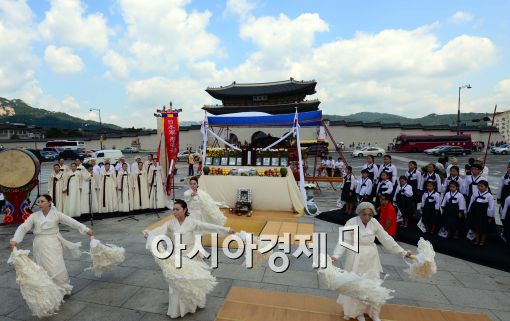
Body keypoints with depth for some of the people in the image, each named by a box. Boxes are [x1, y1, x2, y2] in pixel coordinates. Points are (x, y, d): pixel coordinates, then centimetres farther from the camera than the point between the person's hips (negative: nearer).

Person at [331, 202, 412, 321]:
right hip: (357, 257, -4)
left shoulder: (374, 222, -6)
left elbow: (386, 239, 1)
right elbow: (344, 241, -24)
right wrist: (336, 255, -38)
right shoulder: (351, 222, -19)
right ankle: (358, 311, 34)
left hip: (371, 257, 4)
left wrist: (403, 252, 0)